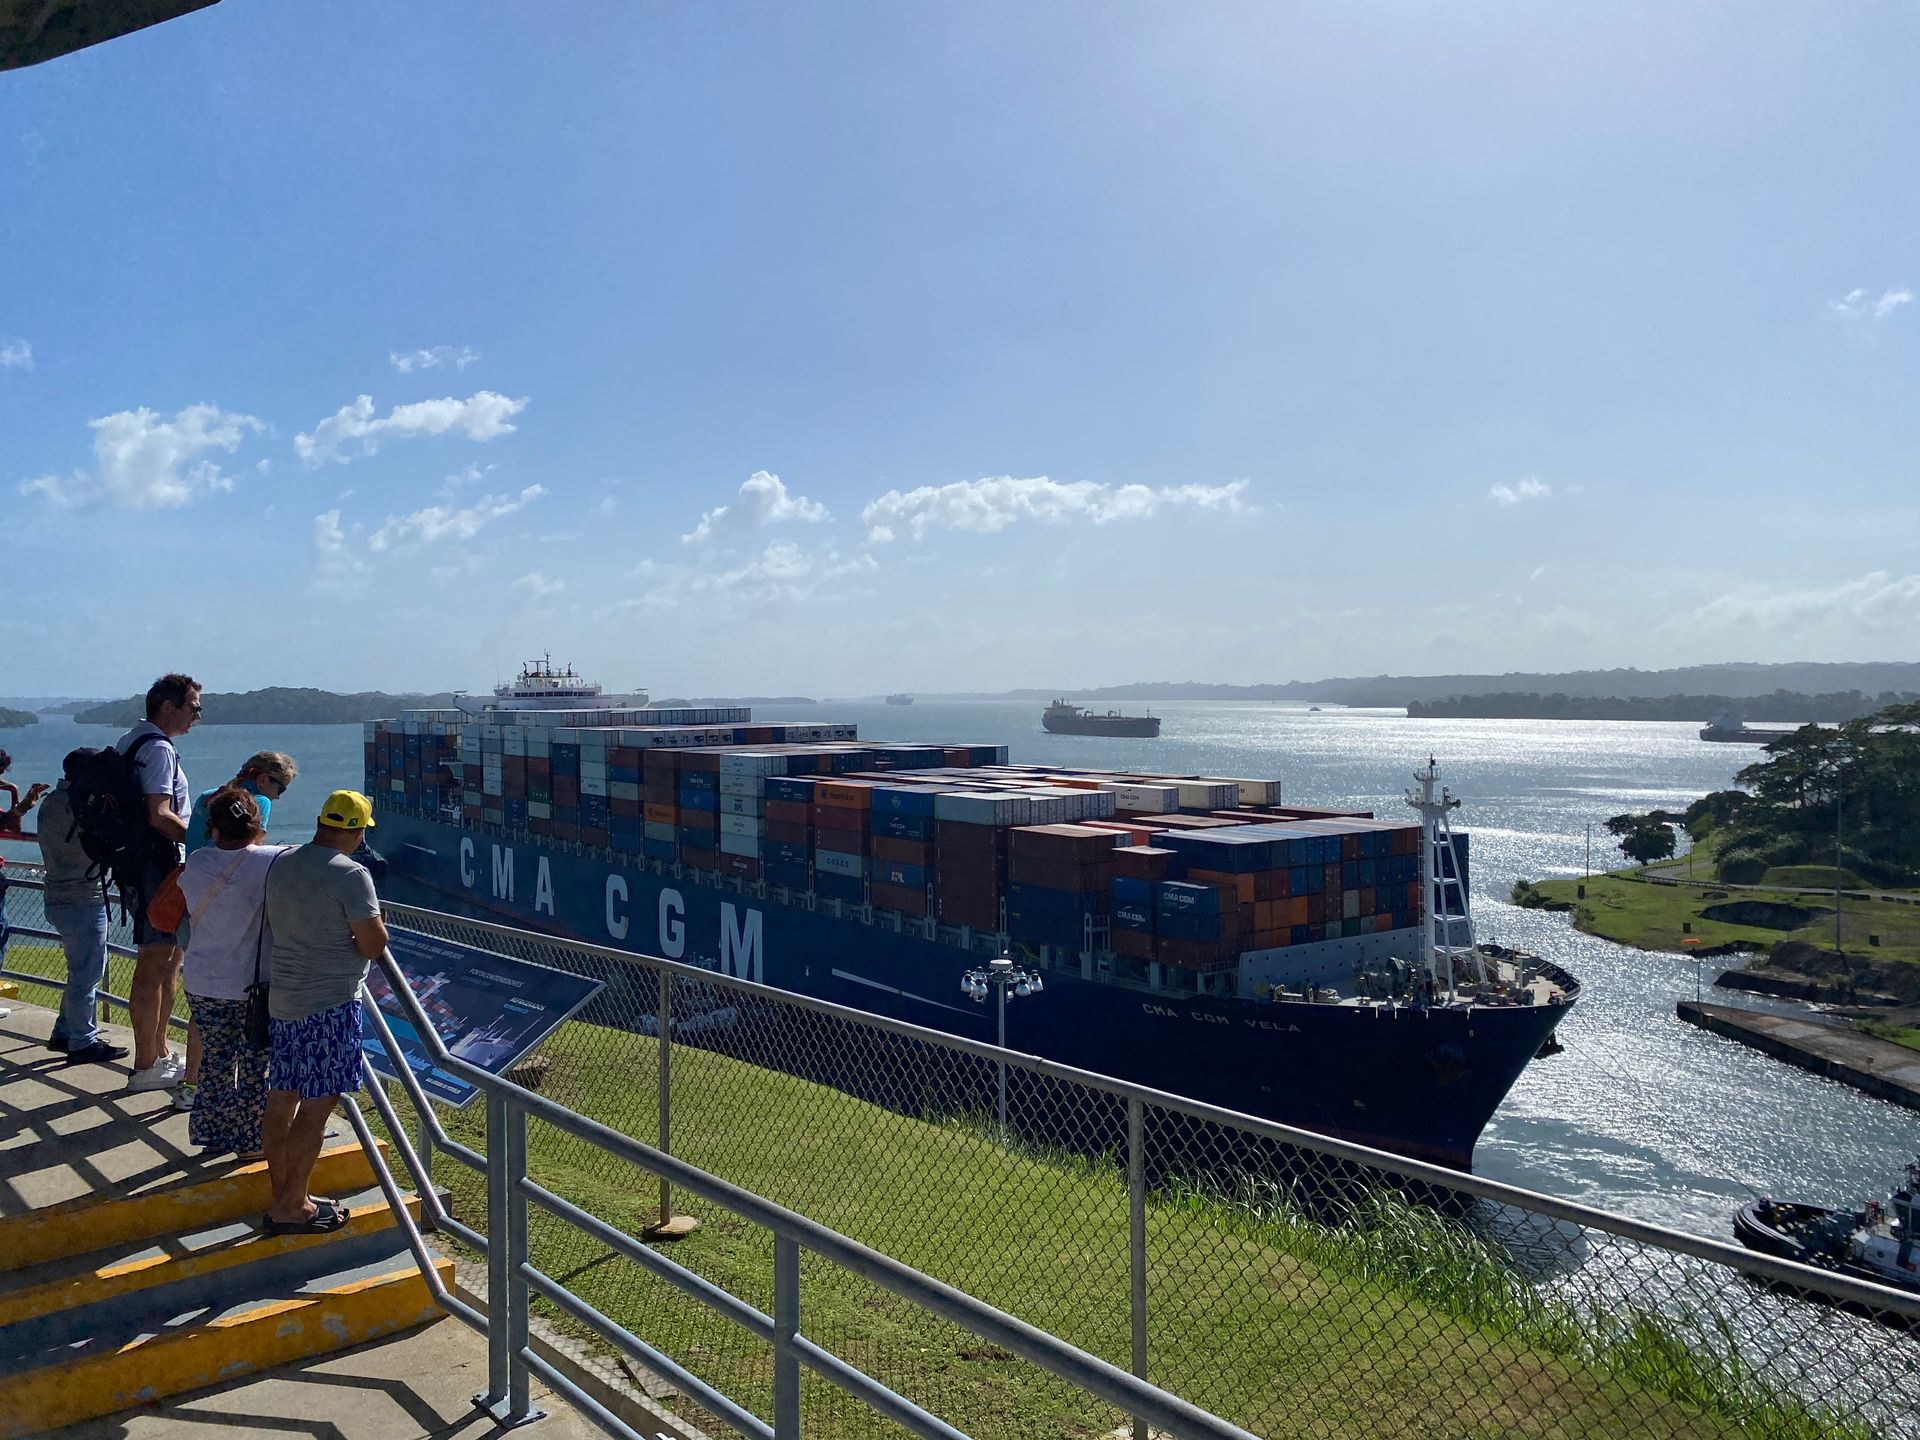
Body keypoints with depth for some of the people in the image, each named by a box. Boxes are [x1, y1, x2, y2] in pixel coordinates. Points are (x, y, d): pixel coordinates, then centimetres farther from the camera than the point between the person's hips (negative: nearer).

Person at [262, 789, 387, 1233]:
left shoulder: (281, 863, 7)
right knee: (316, 1106, 0)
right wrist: (375, 923, 2)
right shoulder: (350, 875, -17)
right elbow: (374, 947, -17)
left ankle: (282, 1197, 24)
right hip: (330, 1005, -8)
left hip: (281, 998, 8)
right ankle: (292, 1207, 7)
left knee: (281, 1099, 13)